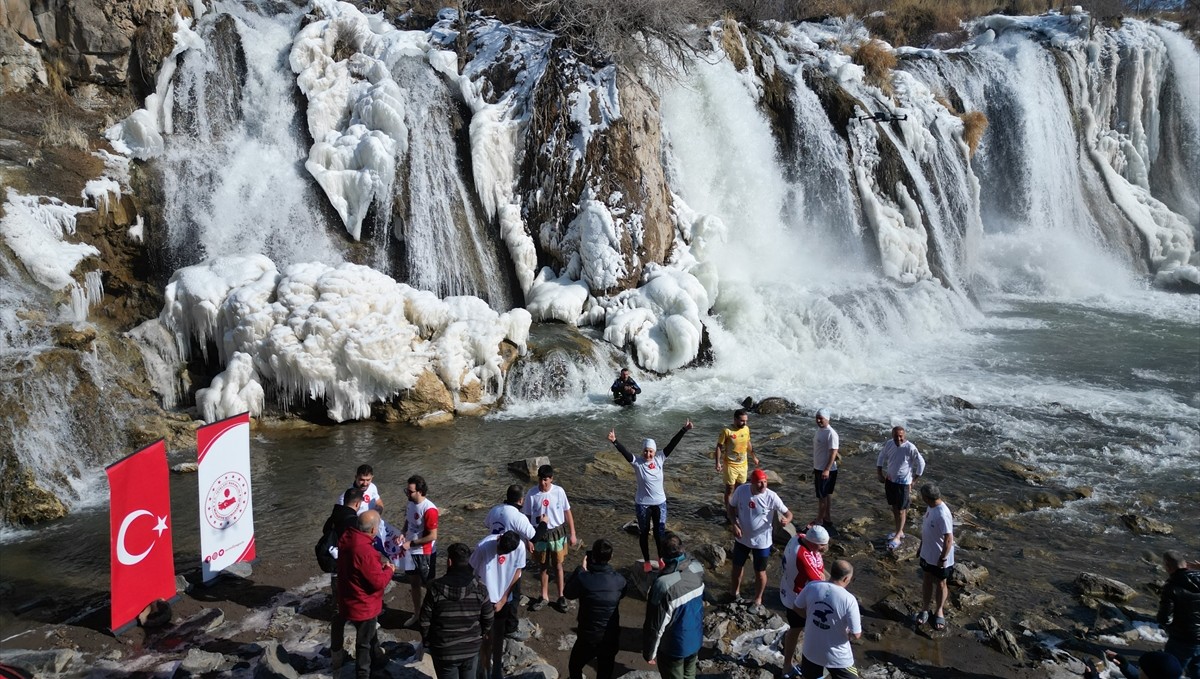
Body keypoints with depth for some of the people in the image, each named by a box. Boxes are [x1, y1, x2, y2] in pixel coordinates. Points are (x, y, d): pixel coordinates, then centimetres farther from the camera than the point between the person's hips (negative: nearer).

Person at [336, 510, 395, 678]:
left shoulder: (347, 538, -7)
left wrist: (378, 563, 1)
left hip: (350, 600, 9)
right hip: (363, 605, -9)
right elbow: (379, 582, -29)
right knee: (364, 642, 13)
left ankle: (377, 658, 52)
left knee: (370, 632, 31)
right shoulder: (364, 551, -36)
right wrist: (389, 570, -11)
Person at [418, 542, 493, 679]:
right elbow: (488, 618, -4)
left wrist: (426, 641, 8)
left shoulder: (436, 587, -17)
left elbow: (425, 620, -10)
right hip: (471, 648, 2)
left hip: (443, 650, -1)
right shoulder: (479, 587, -12)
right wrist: (480, 635, 15)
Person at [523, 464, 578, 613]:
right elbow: (528, 517, -4)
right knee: (544, 566, 16)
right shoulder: (531, 494, -14)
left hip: (557, 533, 0)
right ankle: (544, 596, 32)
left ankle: (561, 596, 27)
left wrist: (572, 534, -3)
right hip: (540, 535, 1)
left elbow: (567, 512, -4)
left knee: (557, 565, 13)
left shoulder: (559, 491, -14)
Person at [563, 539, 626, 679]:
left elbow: (568, 593, -1)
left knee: (574, 667, 24)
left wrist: (581, 569, 3)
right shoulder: (619, 580, -12)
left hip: (588, 638, -2)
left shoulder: (583, 579, -21)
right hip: (612, 639, 3)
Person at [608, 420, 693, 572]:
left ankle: (661, 559, 34)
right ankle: (646, 561, 30)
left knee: (660, 533, 13)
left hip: (660, 503, 2)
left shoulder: (660, 460, -7)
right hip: (642, 504, -2)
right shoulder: (637, 462, -14)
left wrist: (684, 430, -17)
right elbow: (624, 452, -30)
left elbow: (672, 444, -12)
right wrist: (615, 441, -47)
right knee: (644, 533, 13)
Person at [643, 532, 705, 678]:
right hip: (695, 639, 5)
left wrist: (649, 653, -8)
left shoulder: (664, 585, -35)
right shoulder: (697, 567, -16)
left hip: (674, 646, -5)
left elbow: (656, 625, -25)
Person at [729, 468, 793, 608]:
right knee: (737, 566, 22)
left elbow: (788, 513, -18)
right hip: (742, 538, 3)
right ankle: (735, 592, 48)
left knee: (760, 572, 14)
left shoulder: (771, 497, -23)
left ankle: (758, 599, 39)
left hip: (761, 542, -3)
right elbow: (732, 507, -1)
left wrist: (787, 520, -41)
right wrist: (734, 525, -15)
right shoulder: (741, 490, -17)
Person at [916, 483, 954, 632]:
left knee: (940, 584, 14)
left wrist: (943, 558, -21)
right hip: (927, 553, 8)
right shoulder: (931, 506, -6)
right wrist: (922, 545, 18)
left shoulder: (943, 515, -34)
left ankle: (939, 611, 34)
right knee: (926, 580, 20)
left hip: (940, 558, -8)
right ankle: (925, 609, 36)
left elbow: (949, 539, -28)